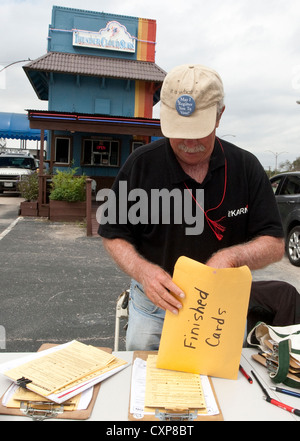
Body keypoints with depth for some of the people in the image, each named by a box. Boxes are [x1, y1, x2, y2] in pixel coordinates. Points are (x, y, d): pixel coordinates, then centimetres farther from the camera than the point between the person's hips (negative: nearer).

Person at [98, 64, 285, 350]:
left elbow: (274, 244, -6)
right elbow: (113, 236, -6)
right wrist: (142, 270, -25)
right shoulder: (141, 164, -11)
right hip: (155, 305, 0)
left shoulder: (246, 167, -8)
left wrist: (230, 256, -26)